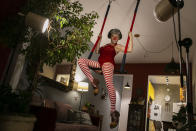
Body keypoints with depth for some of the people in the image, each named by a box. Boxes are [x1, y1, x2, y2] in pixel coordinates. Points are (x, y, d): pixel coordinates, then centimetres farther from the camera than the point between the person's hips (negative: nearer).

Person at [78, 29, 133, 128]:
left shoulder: (118, 46, 15)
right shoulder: (106, 45, 34)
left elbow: (129, 49, 0)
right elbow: (97, 51, 34)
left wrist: (130, 37, 6)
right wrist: (99, 39, 35)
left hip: (108, 64, -6)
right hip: (99, 63, 6)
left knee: (109, 84, -30)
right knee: (81, 60, -13)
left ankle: (113, 111, -23)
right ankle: (94, 83, -18)